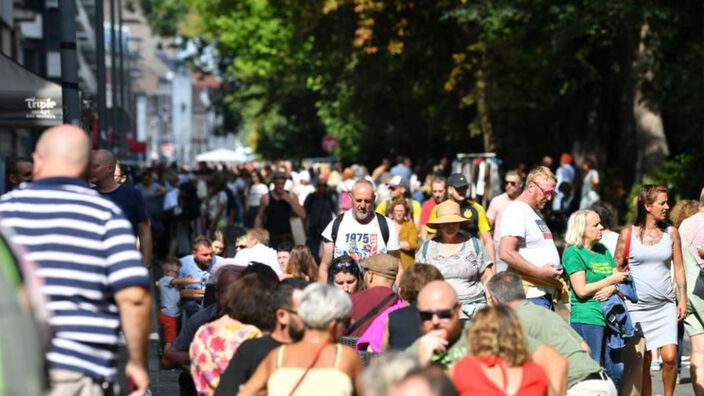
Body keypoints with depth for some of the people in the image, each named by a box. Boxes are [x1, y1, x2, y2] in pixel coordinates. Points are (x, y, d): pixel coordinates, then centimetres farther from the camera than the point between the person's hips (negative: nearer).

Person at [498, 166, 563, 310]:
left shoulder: (535, 213, 22)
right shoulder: (516, 211, -11)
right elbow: (506, 253, -22)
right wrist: (540, 272, -20)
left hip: (546, 293, 10)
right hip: (531, 295, -10)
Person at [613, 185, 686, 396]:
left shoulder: (671, 233, 7)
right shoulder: (628, 233, 0)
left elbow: (678, 267, 10)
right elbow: (616, 269, 5)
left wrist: (683, 298, 4)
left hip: (665, 306, 1)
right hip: (636, 305, -1)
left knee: (670, 357, -11)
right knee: (642, 362, 2)